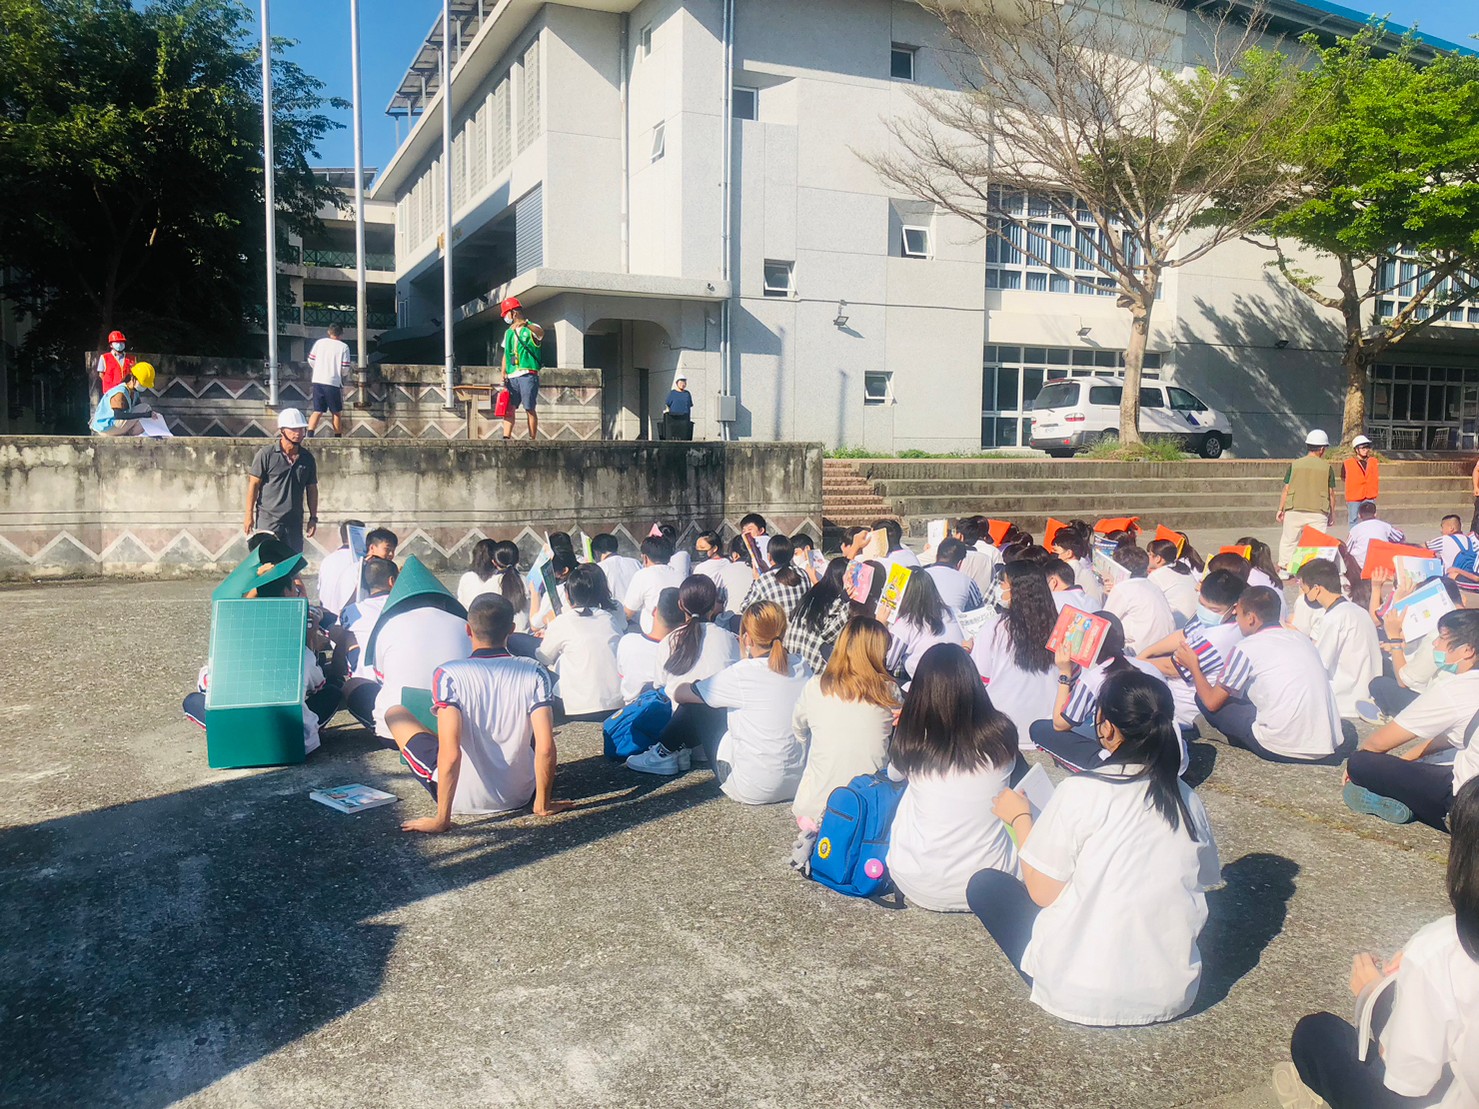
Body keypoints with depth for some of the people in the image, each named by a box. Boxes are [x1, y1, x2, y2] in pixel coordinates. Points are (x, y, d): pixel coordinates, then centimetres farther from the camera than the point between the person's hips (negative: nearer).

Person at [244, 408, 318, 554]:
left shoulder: (307, 458, 8)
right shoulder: (266, 454, -4)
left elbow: (312, 489, 14)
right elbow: (253, 484, -2)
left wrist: (313, 518, 10)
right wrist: (249, 515, -5)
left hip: (295, 521, 4)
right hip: (268, 519, -4)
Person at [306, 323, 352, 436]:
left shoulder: (319, 342, 5)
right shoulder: (344, 347, -3)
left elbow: (311, 360, 5)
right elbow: (345, 367, -7)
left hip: (317, 381, 3)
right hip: (334, 382, -3)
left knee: (317, 411, 6)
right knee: (336, 412, 11)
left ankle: (309, 435, -10)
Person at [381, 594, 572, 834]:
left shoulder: (448, 674, -18)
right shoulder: (534, 672, -12)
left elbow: (450, 754, -25)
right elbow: (546, 748, -16)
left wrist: (441, 819, -17)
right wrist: (542, 805, -2)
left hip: (464, 798, -3)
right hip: (520, 795, 3)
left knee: (395, 713, 13)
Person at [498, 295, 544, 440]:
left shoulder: (531, 329, 2)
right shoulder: (508, 332, 22)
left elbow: (541, 332, -23)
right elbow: (506, 355, 21)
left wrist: (526, 325, -42)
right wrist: (503, 373, 7)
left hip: (528, 375, -6)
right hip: (512, 376, 6)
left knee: (530, 408, -7)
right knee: (508, 407, -2)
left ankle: (533, 439, -5)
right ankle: (506, 438, -5)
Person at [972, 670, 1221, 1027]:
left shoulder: (1079, 793, -17)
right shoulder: (1187, 799, -3)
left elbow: (1042, 893, -12)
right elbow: (1205, 880, 8)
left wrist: (1020, 819, 3)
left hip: (1082, 997, -6)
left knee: (985, 883, 12)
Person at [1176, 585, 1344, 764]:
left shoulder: (1246, 648, -4)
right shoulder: (1302, 638, 12)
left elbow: (1212, 702, 4)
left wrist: (1194, 667, 22)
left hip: (1282, 749, -6)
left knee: (1203, 697, 7)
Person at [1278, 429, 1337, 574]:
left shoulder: (1294, 464, 2)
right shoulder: (1327, 467, 2)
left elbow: (1286, 490, 3)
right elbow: (1331, 493, 6)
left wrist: (1281, 509, 10)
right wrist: (1332, 513, 16)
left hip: (1294, 510, 1)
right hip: (1318, 512, -1)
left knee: (1288, 540, 9)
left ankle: (1283, 568, 6)